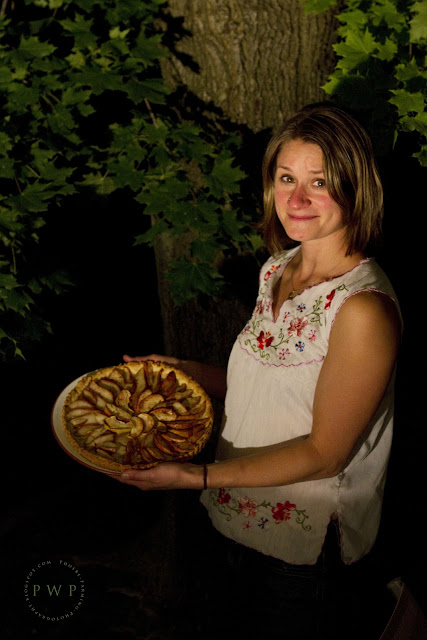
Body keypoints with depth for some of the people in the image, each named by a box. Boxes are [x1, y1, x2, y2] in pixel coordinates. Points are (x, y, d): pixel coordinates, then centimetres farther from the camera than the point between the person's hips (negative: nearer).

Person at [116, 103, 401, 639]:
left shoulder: (364, 308, -27)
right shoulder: (279, 267, -1)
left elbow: (326, 452, -23)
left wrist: (198, 476, -25)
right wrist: (187, 371, 0)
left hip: (309, 542, -7)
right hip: (247, 520, 7)